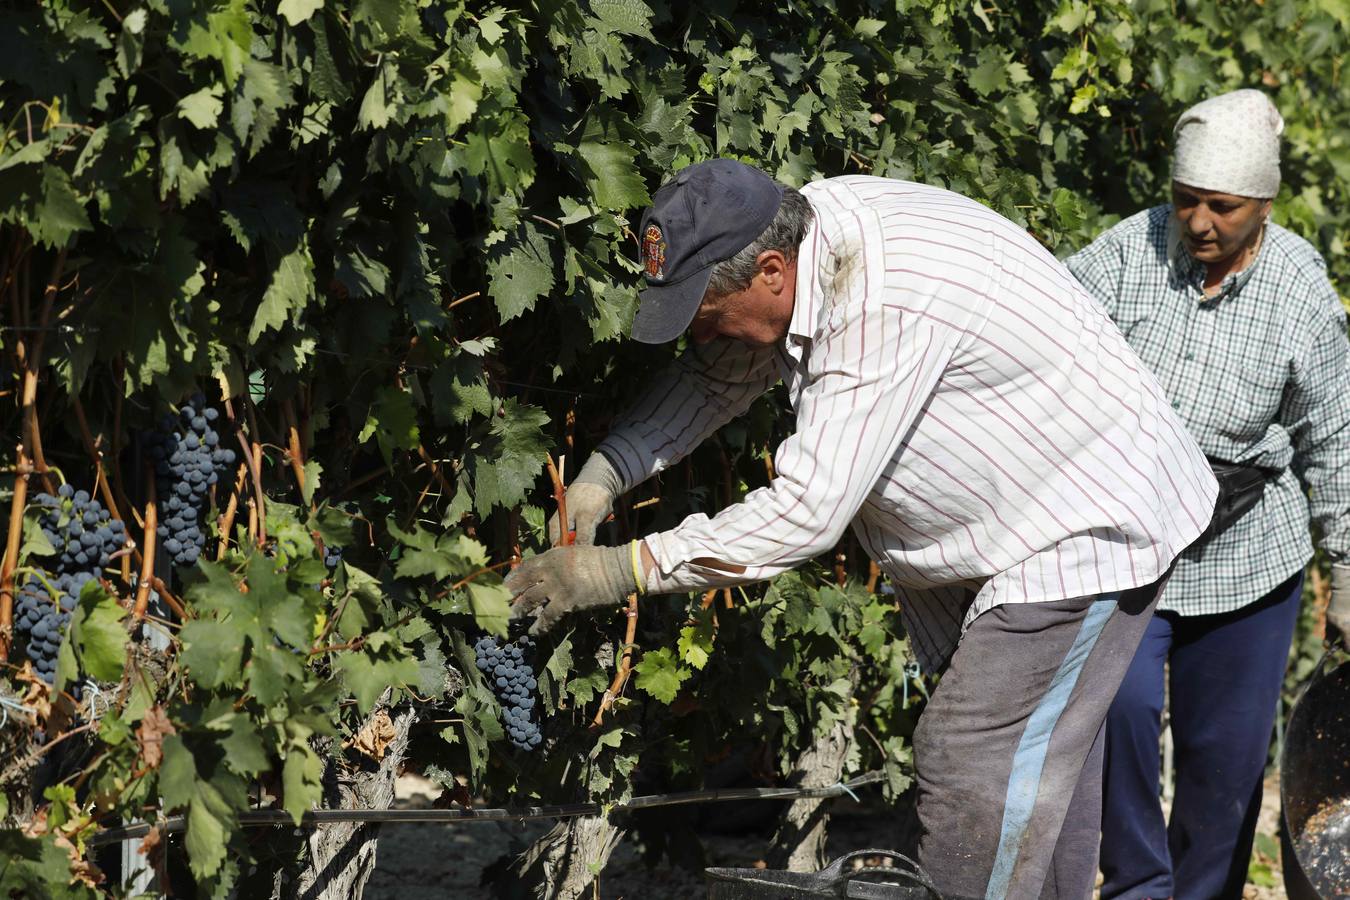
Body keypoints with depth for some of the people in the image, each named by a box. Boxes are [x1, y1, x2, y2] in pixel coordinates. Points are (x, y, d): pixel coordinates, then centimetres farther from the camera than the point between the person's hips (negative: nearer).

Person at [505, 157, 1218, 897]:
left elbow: (810, 509, -34)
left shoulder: (886, 308, -34)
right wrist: (605, 473, -4)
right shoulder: (800, 232, -6)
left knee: (969, 770, -13)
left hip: (1086, 531, -10)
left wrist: (624, 570, -31)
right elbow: (716, 378, 10)